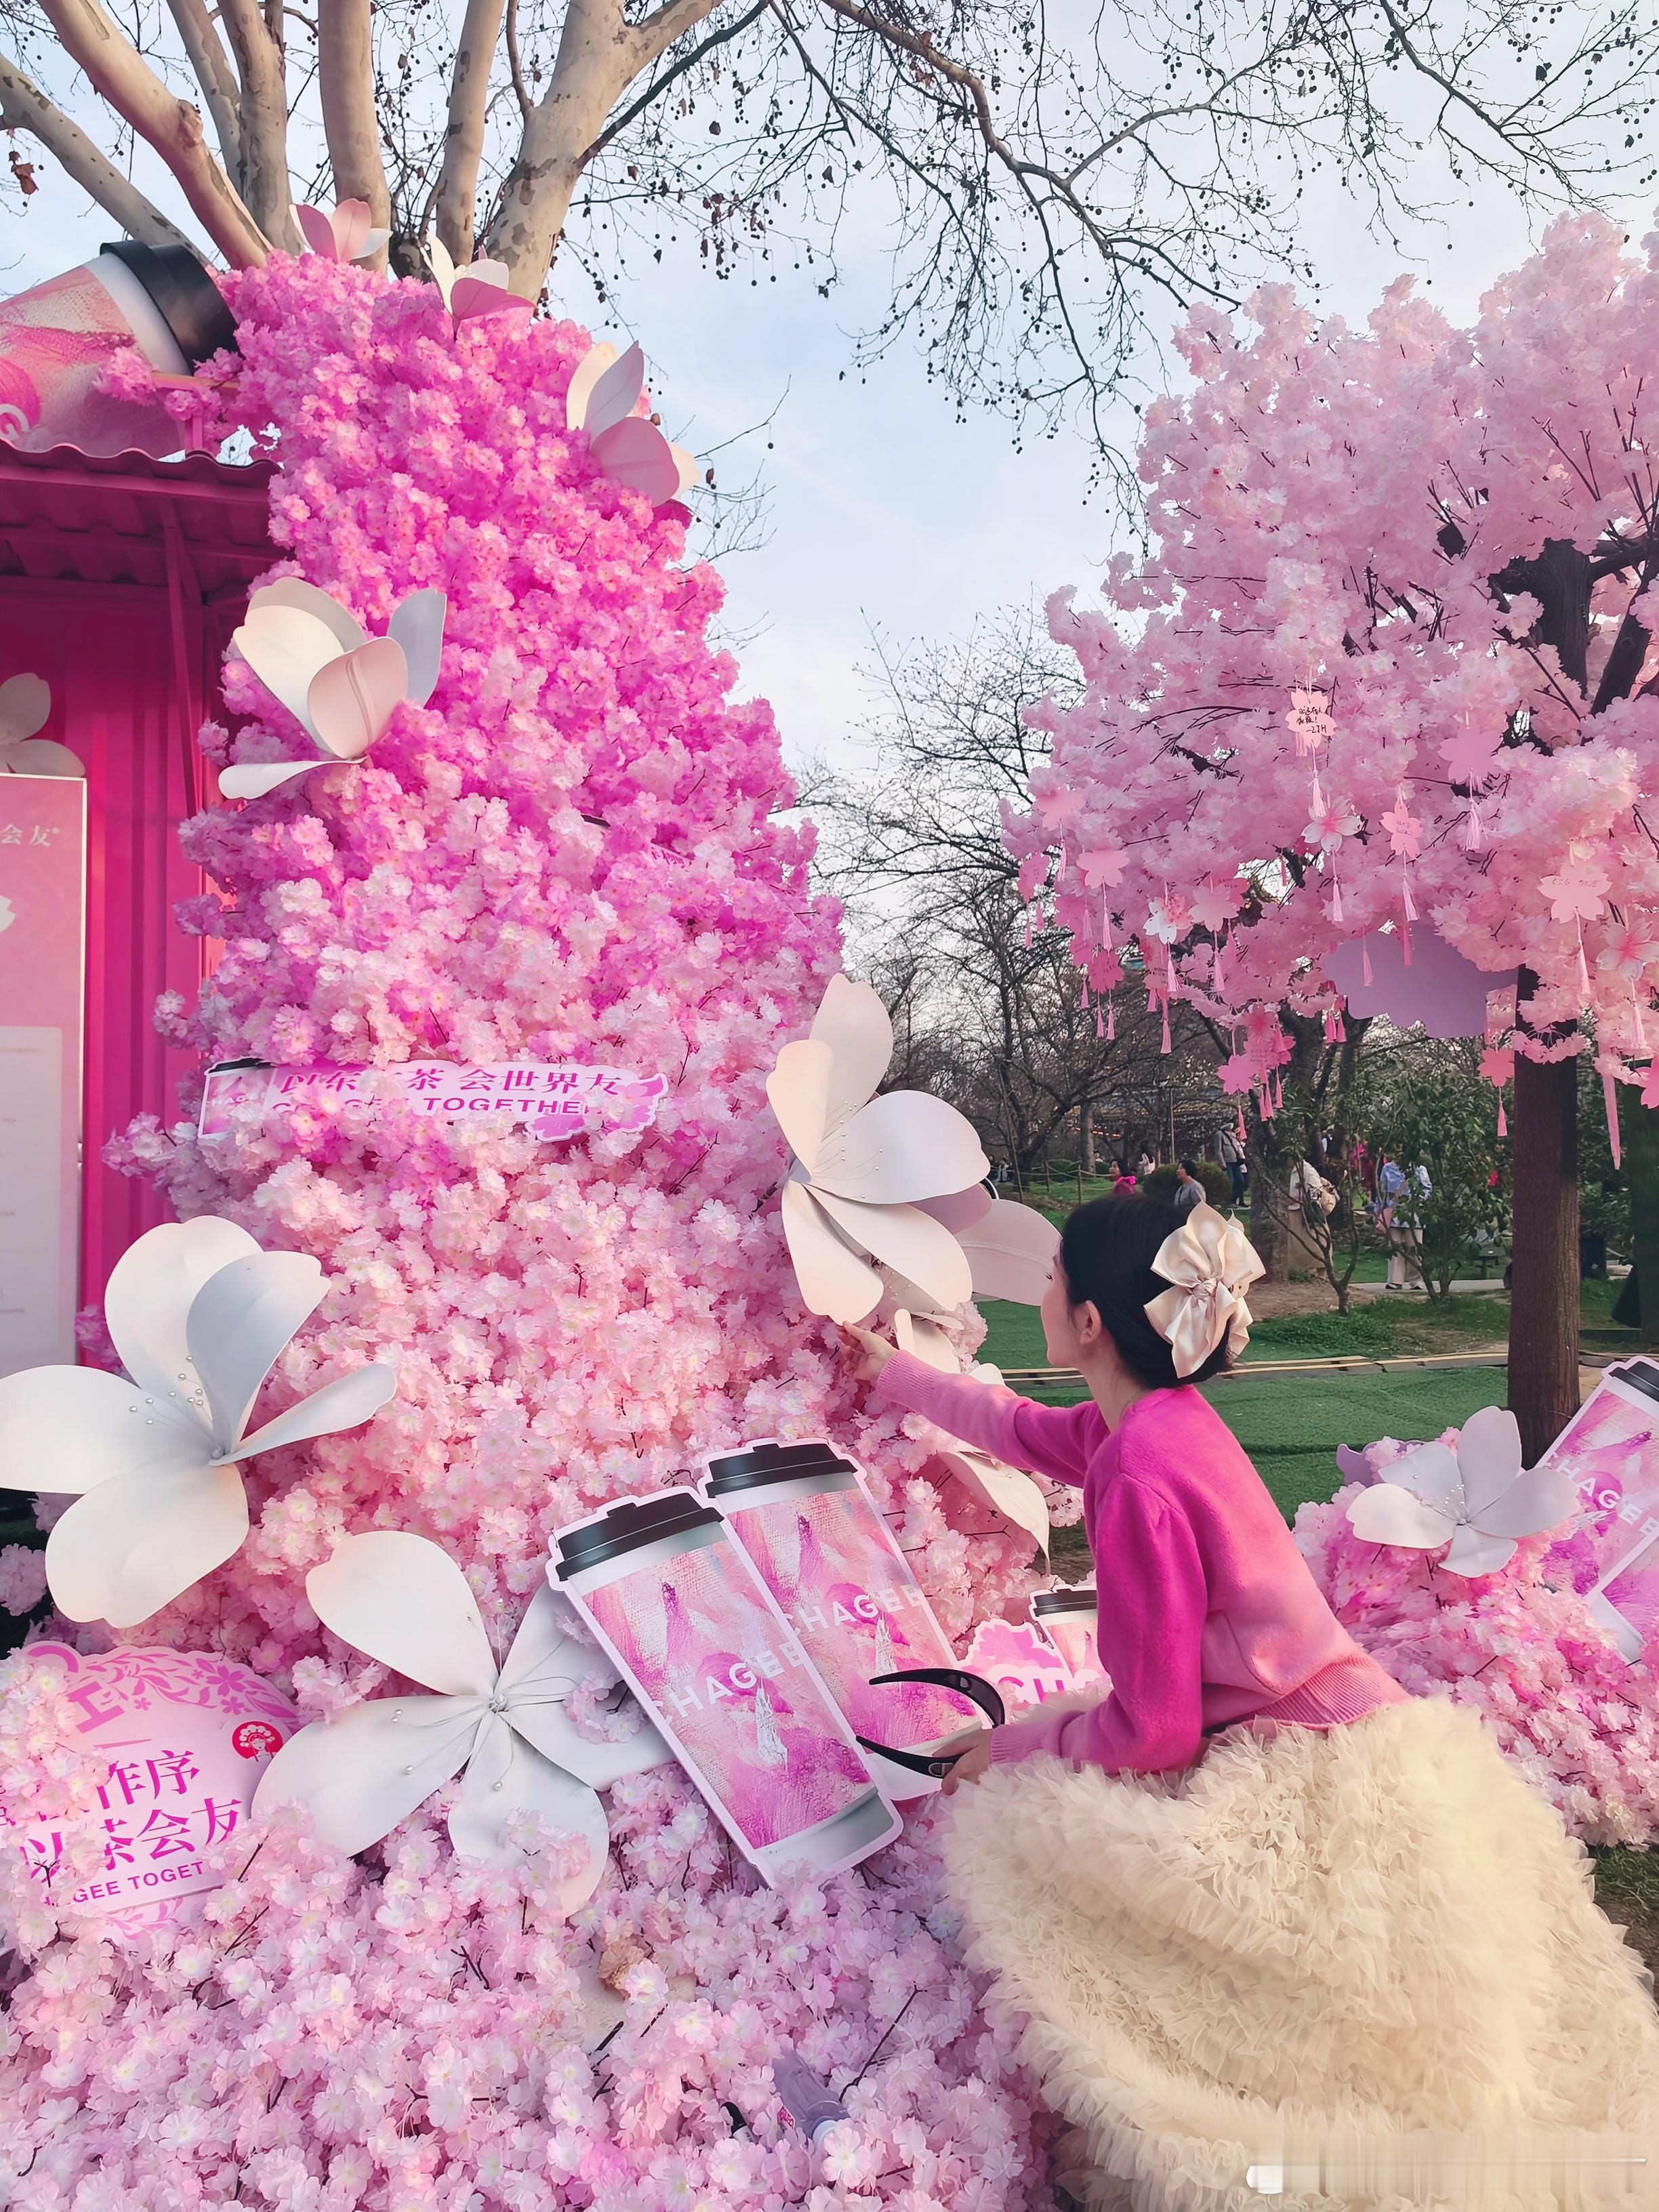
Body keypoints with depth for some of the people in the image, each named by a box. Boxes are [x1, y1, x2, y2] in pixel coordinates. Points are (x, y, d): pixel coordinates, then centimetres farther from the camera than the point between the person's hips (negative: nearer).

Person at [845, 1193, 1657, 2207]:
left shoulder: (1140, 1480, -23)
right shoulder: (1162, 1420, 2)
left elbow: (1153, 1733, -17)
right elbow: (1023, 1426, 24)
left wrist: (1009, 1747, -2)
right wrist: (898, 1374, 35)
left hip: (1318, 1805, -9)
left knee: (1005, 1818, -7)